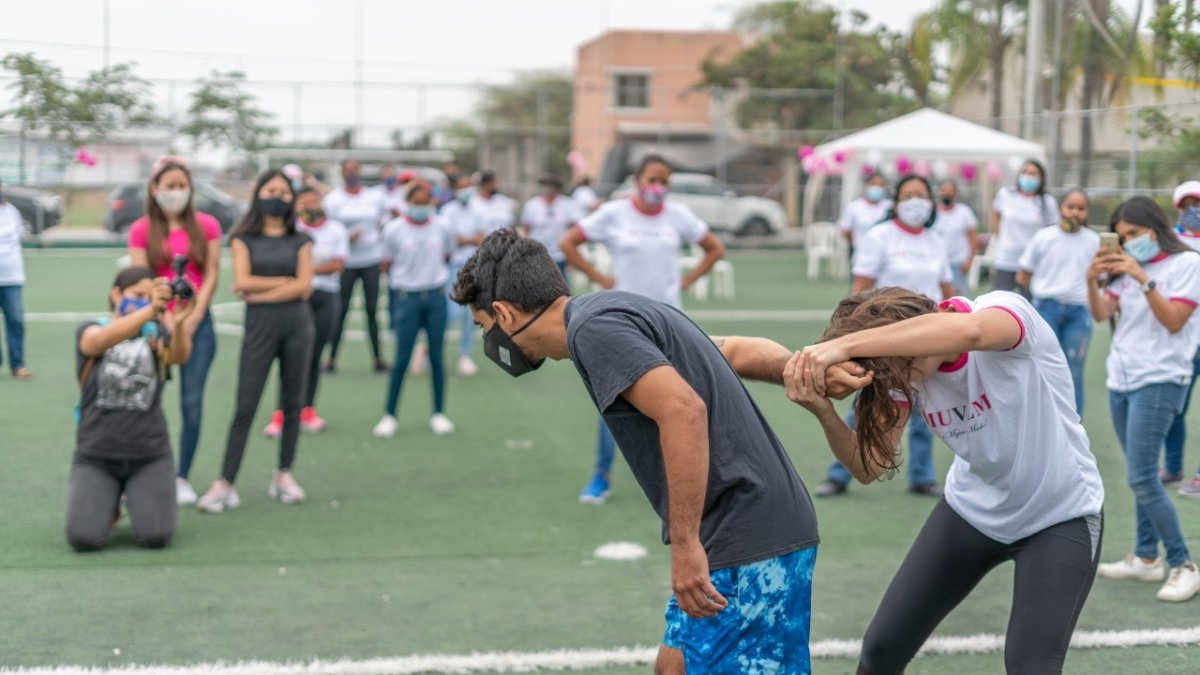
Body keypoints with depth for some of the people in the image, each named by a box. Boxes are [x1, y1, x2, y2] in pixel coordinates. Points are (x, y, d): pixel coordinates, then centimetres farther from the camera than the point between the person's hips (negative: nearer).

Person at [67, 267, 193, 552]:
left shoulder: (155, 333, 2)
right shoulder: (89, 330, -2)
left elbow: (180, 355, -21)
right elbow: (102, 340, -27)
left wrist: (177, 323, -45)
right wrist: (150, 311, -45)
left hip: (150, 455, 1)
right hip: (95, 457, -1)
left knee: (155, 536, -18)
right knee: (84, 538, -18)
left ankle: (137, 498, 17)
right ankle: (107, 504, 17)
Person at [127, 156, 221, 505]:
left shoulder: (206, 225, 5)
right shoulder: (141, 230, 3)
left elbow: (211, 276, 2)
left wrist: (192, 321, -6)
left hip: (197, 323, 1)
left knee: (192, 403, 1)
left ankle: (182, 477, 8)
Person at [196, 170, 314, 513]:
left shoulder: (300, 241, 9)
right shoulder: (244, 239, 7)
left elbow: (304, 287, -3)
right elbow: (243, 282, -6)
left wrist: (261, 292, -7)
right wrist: (285, 281, -3)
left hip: (297, 323, 2)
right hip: (259, 326, -2)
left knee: (292, 403, 6)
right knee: (245, 407, -6)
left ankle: (285, 475, 16)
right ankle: (224, 483, -6)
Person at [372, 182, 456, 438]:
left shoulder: (441, 226, 1)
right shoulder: (394, 229, -6)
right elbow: (387, 265, 3)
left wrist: (432, 271, 9)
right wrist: (410, 273, 4)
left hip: (435, 296, 2)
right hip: (406, 297, -2)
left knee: (437, 356, 7)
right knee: (402, 358, -1)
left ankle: (439, 414, 17)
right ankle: (389, 415, 8)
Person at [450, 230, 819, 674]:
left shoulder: (594, 328, -14)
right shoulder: (613, 310, 16)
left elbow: (683, 410, -27)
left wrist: (685, 545, -25)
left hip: (747, 544, -10)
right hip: (753, 533, 10)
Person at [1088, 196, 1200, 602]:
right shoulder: (1127, 266, 12)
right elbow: (1101, 315, 7)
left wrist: (1144, 279, -22)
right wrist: (1092, 280, -11)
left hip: (1159, 381, -7)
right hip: (1121, 380, 7)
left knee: (1142, 478, -13)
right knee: (1140, 476, 9)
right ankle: (1146, 558, 15)